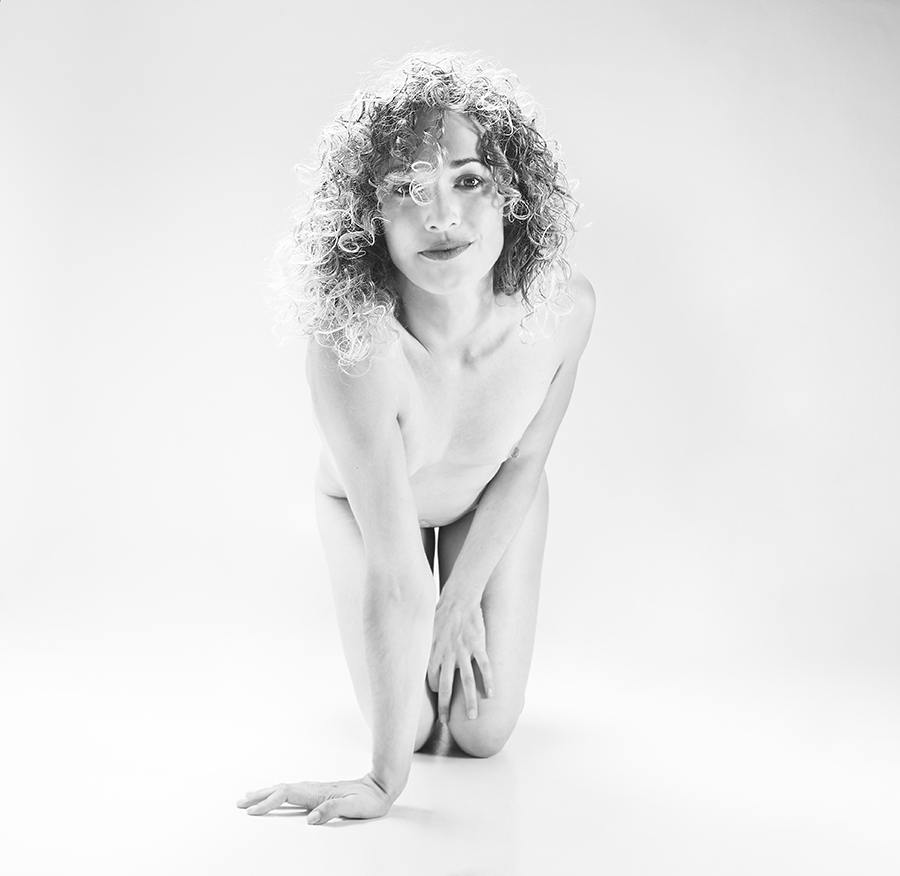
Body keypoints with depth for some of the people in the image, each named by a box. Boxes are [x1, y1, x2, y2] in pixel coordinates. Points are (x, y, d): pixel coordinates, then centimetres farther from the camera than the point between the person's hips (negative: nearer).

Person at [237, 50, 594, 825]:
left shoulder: (565, 308, -34)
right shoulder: (349, 349, -44)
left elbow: (522, 464, -15)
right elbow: (397, 580, -38)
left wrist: (461, 599, -8)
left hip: (492, 503, 2)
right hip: (367, 501, -2)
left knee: (484, 732, 3)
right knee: (411, 725, 1)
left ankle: (454, 615, 35)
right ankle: (417, 650, 35)